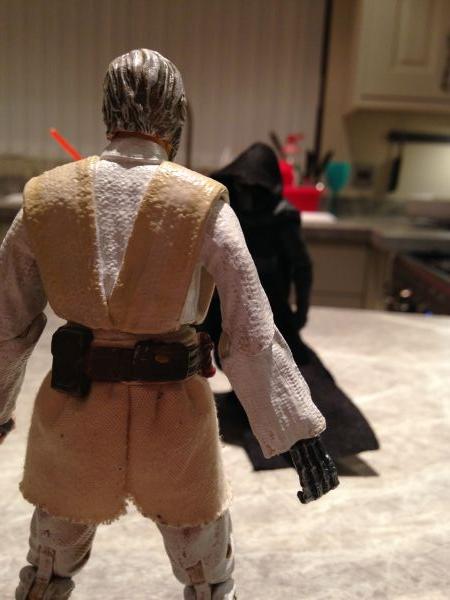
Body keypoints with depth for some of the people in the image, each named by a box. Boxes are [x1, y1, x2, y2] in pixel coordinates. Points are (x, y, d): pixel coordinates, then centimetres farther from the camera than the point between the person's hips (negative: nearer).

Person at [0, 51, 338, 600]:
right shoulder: (203, 205, -13)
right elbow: (252, 334, -16)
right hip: (172, 423, -1)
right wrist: (301, 432, -9)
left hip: (76, 415, 2)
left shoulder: (46, 198, -6)